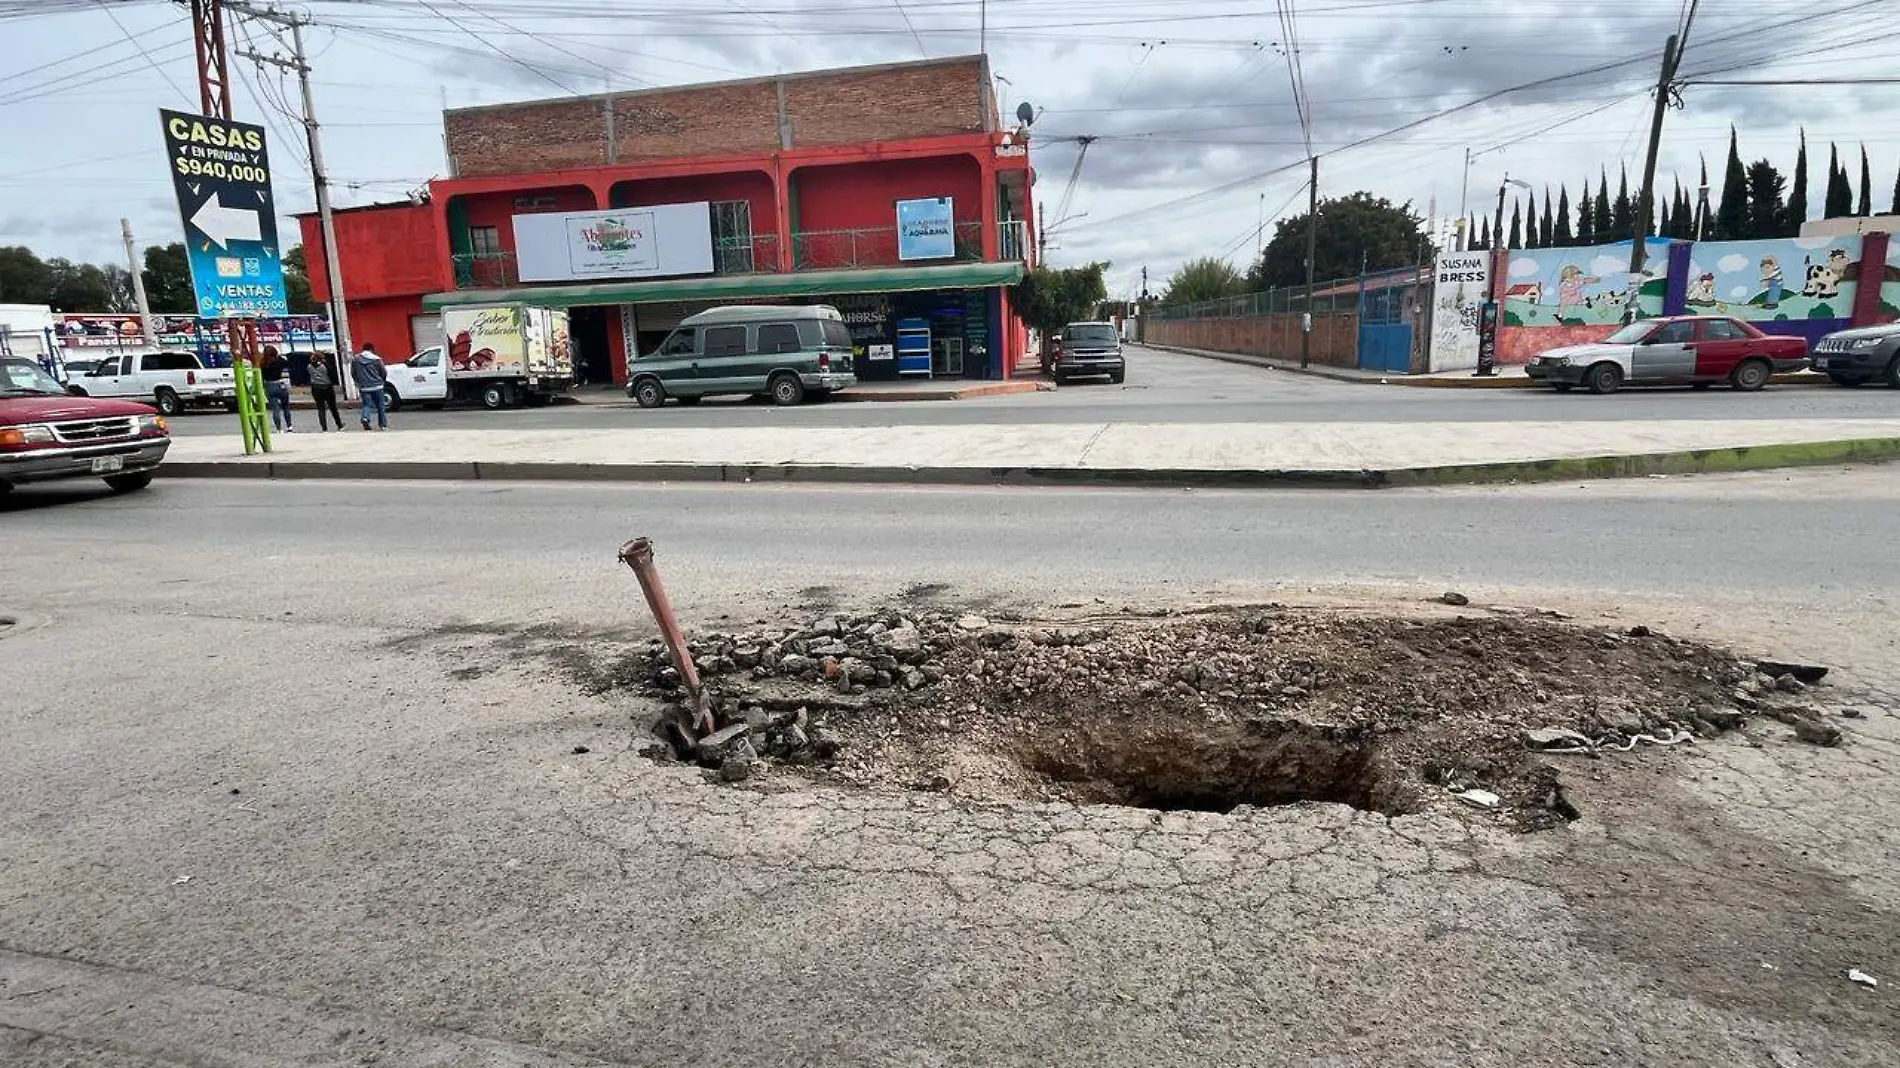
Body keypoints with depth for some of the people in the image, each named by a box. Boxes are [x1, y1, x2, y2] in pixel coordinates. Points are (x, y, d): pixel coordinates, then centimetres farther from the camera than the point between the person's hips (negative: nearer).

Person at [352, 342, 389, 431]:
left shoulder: (355, 359, 4)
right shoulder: (376, 359, -5)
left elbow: (353, 373, 7)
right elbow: (384, 373, -1)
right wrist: (381, 380, 20)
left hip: (363, 387, 2)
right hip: (376, 386, -2)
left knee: (366, 404, 5)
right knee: (380, 406, 9)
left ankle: (365, 418, -23)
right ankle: (383, 424, 13)